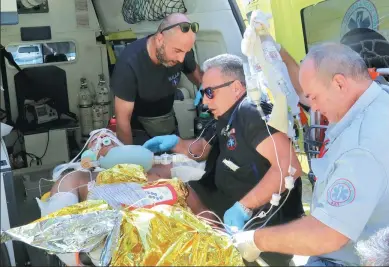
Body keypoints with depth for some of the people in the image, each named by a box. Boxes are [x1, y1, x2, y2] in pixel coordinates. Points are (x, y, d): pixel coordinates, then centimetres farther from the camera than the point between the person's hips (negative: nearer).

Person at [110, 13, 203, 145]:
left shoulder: (181, 48, -24)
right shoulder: (130, 63, -36)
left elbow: (193, 70, 2)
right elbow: (123, 119, -29)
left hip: (164, 116, 4)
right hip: (135, 121, -4)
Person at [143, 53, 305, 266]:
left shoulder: (251, 111, -20)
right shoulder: (227, 118, 9)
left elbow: (289, 166, -31)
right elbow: (202, 149, 28)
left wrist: (243, 207, -32)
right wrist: (174, 143, 8)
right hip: (232, 202, 10)